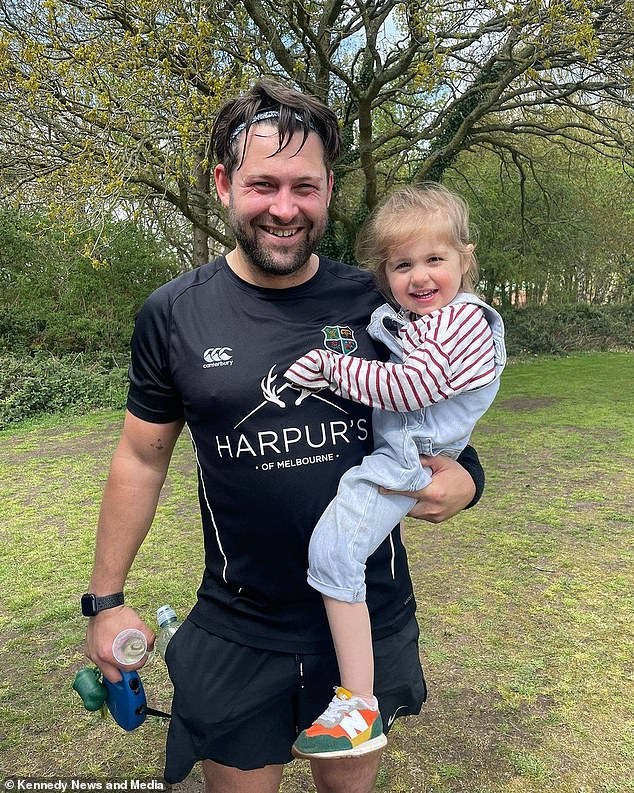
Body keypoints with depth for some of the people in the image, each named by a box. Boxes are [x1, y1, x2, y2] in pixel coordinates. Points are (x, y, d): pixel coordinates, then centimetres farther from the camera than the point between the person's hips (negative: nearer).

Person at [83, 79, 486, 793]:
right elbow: (142, 457, 0)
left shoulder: (380, 303, -7)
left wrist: (461, 479, -15)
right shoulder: (173, 315, -9)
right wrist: (105, 600, 2)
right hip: (238, 634, -1)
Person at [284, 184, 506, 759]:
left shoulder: (462, 319, -13)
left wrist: (331, 367, -19)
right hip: (388, 448, 11)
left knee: (332, 551, -20)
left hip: (404, 461, -11)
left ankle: (359, 709, -13)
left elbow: (409, 386, -25)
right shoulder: (411, 318, 16)